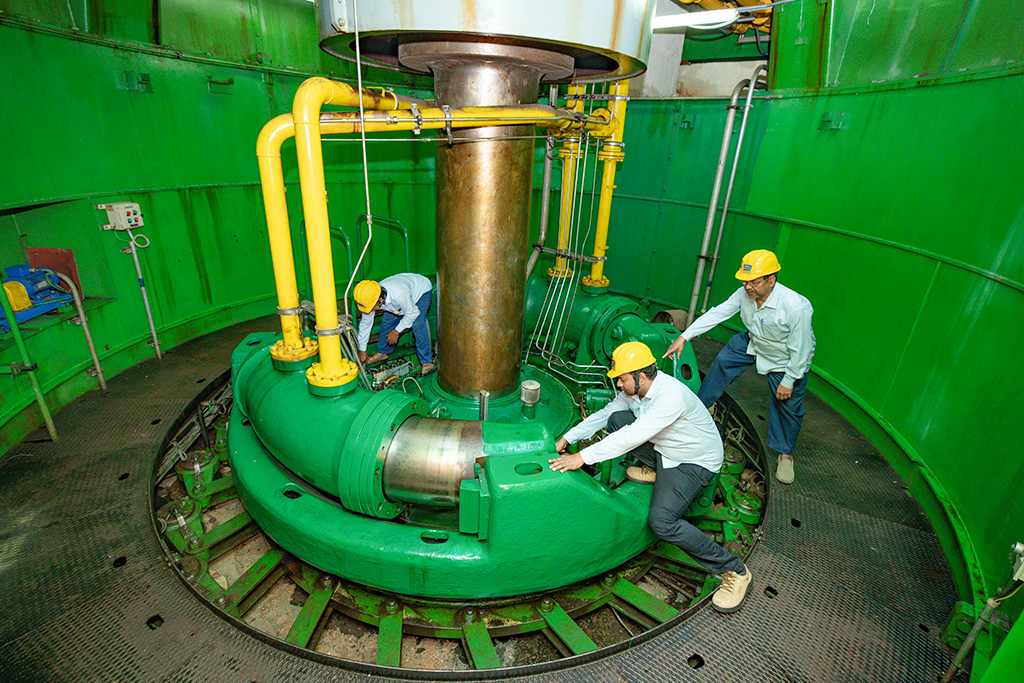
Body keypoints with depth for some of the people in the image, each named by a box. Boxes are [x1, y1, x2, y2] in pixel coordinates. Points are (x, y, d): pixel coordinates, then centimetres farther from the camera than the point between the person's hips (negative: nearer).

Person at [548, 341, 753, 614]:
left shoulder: (671, 395, -35)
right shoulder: (634, 390, -8)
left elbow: (634, 436, -40)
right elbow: (603, 414, 5)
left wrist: (583, 457, -39)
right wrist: (567, 439, -1)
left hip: (695, 464, -7)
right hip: (661, 449, 8)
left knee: (661, 521, -24)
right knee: (617, 418, -10)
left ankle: (734, 570, -4)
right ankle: (657, 470, 8)